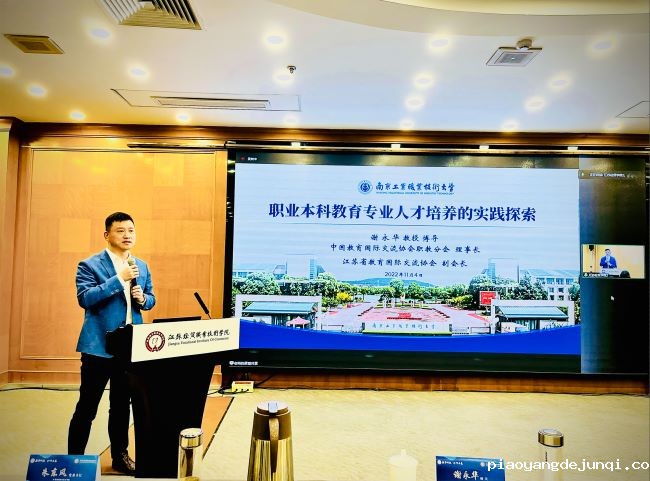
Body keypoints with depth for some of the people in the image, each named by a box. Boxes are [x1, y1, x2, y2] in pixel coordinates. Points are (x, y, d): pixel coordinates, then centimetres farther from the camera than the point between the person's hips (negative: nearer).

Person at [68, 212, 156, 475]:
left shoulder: (142, 266, 9)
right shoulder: (89, 264, -7)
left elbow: (150, 299, 15)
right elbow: (85, 298, -19)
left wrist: (143, 299, -8)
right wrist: (119, 279, -26)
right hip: (99, 346, -5)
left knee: (122, 405, 16)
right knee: (87, 406, 6)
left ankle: (120, 456, 30)